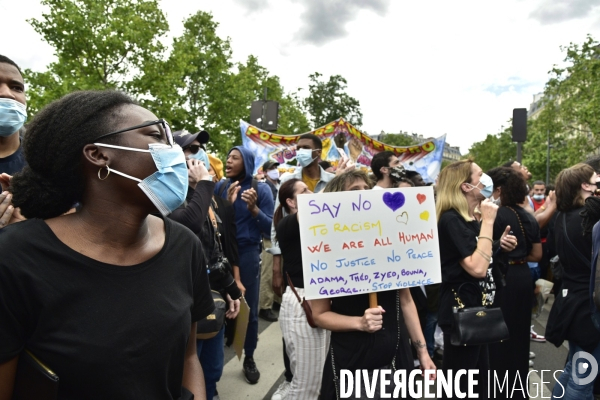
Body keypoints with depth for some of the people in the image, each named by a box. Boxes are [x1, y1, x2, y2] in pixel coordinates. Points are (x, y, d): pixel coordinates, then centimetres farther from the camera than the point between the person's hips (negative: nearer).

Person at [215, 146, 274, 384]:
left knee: (249, 309, 8)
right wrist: (227, 203, -15)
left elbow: (270, 228, -8)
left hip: (248, 254, -2)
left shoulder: (261, 189, -6)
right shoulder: (220, 187, 1)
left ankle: (249, 359, 26)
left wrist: (254, 208, -22)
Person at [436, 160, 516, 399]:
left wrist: (500, 246, 5)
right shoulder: (451, 219, -19)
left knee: (480, 380, 21)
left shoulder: (471, 219, 10)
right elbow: (477, 268, -29)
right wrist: (488, 221, -22)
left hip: (476, 308, 10)